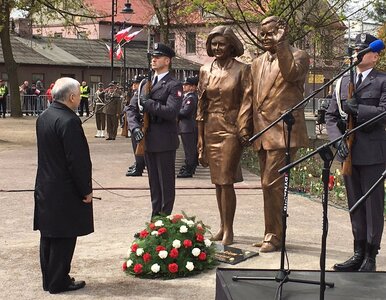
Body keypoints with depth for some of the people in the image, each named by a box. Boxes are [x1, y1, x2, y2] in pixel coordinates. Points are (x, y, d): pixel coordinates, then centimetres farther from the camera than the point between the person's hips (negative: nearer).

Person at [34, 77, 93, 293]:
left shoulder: (43, 117, 8)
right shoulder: (69, 121, -21)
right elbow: (77, 160, -20)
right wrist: (86, 190, -13)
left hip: (45, 188, 9)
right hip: (65, 191, -9)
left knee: (49, 236, 15)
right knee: (64, 238, 1)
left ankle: (49, 279, 24)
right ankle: (59, 282, 8)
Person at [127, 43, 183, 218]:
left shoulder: (174, 85, -7)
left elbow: (171, 111, -21)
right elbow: (133, 108, 12)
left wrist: (147, 102, -16)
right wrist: (135, 127, -5)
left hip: (164, 141, -7)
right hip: (148, 140, 7)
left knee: (166, 182, 2)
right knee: (154, 181, 15)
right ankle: (155, 216, 24)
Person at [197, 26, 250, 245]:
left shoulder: (241, 70, -4)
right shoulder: (205, 71, 9)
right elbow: (201, 105, 11)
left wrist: (244, 131, -10)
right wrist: (200, 137, 8)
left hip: (231, 129, -5)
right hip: (211, 129, 5)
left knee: (226, 180, -8)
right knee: (217, 180, 11)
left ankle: (228, 230, 1)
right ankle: (223, 226, 21)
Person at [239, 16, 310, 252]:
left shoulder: (298, 56, 0)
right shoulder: (258, 63, 19)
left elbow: (290, 74, -23)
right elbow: (250, 97, 18)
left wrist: (281, 45, -26)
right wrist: (244, 127, 10)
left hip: (283, 132, -7)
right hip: (262, 133, 7)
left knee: (272, 185, -11)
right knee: (270, 186, 12)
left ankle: (275, 236, -1)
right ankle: (273, 235, 20)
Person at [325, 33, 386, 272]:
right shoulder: (343, 82, 14)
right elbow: (331, 116, 11)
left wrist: (356, 109, -17)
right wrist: (338, 140, -4)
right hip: (348, 153, 5)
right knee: (355, 206, 12)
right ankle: (359, 254, 20)